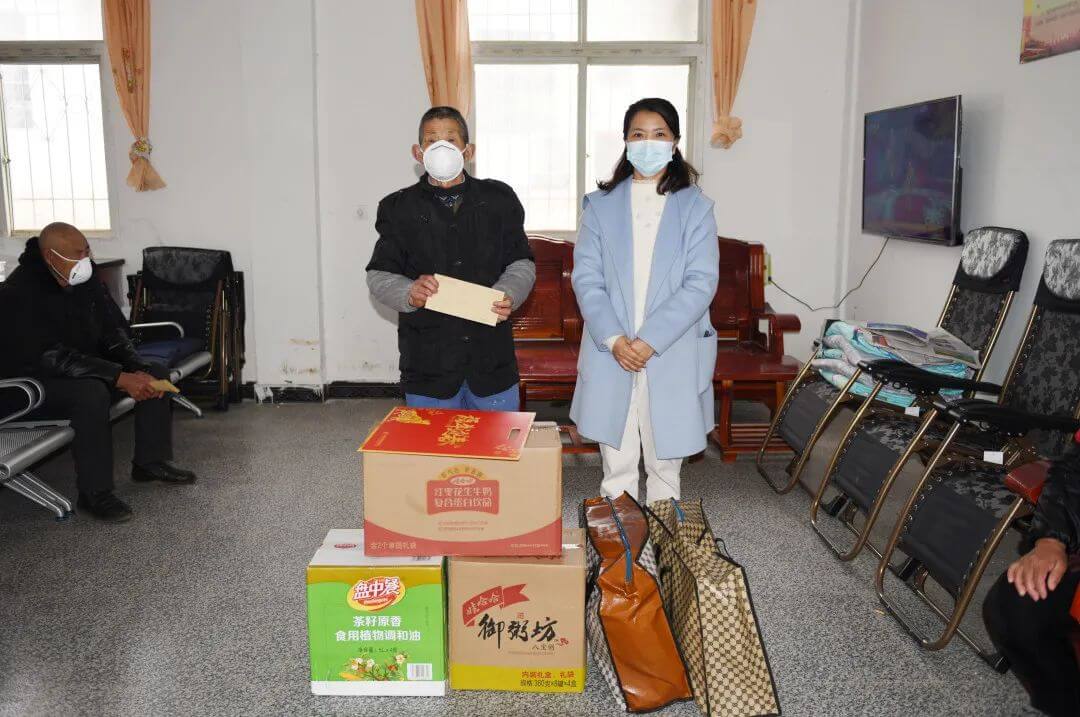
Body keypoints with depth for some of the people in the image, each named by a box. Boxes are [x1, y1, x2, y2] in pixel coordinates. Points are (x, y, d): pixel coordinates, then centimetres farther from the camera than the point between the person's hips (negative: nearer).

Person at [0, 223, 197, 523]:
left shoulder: (86, 280, -3)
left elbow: (113, 330, 1)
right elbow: (54, 358, -31)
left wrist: (137, 369, -18)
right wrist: (120, 378, -36)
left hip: (84, 368, 8)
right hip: (31, 382, -8)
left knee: (156, 373, -5)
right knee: (91, 392, -37)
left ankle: (151, 460, 2)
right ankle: (94, 493, -27)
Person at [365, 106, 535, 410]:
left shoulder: (498, 199, 6)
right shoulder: (400, 208, 4)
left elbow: (521, 262, 8)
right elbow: (379, 275, 3)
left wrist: (509, 295, -13)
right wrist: (410, 293, -18)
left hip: (492, 358, 1)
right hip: (428, 360, 0)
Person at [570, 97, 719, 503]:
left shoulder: (695, 207, 2)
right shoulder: (601, 205, 6)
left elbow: (701, 283, -7)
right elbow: (586, 278, 0)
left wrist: (650, 341, -15)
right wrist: (613, 339, -13)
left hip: (672, 356, -1)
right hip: (610, 353, 1)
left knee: (665, 462, 9)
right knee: (616, 462, 9)